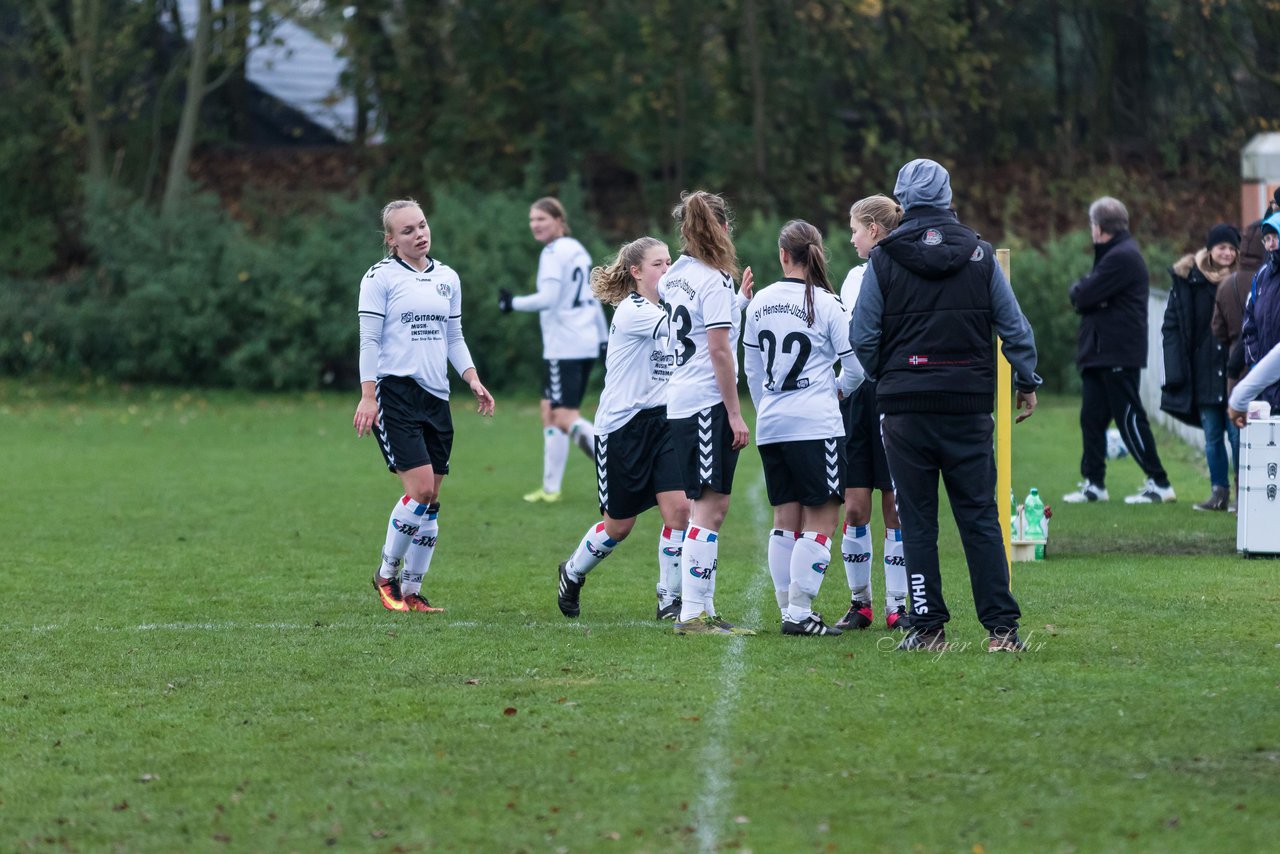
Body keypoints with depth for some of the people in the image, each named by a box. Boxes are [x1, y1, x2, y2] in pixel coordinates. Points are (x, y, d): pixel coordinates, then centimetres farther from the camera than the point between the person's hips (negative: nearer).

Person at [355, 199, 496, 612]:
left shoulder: (447, 279, 15)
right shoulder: (380, 277, -3)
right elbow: (369, 340, -6)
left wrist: (473, 379, 6)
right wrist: (368, 396, -12)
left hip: (436, 397, 6)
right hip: (395, 393, -6)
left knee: (431, 500, 3)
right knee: (421, 489, -15)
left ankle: (412, 590, 11)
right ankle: (387, 574, 3)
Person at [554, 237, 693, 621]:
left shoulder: (665, 310, 11)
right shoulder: (632, 312, -14)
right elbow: (679, 326, -30)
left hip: (662, 422, 6)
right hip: (622, 426, -6)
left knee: (679, 508, -11)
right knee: (619, 524, 6)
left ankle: (671, 600, 0)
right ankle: (572, 574, 34)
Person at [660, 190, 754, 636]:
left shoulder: (676, 276, 12)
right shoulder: (714, 281, -12)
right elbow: (719, 351, -16)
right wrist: (735, 414, -14)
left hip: (680, 403, 9)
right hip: (708, 405, -9)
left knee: (708, 507, 12)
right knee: (710, 508, -9)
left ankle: (702, 610, 13)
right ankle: (693, 613, -13)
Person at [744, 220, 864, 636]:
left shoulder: (759, 303, 6)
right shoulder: (826, 304, -8)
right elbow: (856, 367, -5)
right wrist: (838, 390, 17)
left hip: (770, 426, 6)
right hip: (816, 425, -6)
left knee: (785, 517, 12)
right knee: (821, 518, -3)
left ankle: (788, 609, 13)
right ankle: (799, 612, -9)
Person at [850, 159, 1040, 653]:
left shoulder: (884, 259, -2)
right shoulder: (979, 255, 3)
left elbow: (862, 337, -1)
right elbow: (1014, 327, 5)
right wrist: (1027, 383, 18)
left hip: (906, 409, -1)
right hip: (969, 408, 1)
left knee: (917, 523, 4)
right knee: (980, 518, 4)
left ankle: (928, 626, 4)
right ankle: (1001, 628, 0)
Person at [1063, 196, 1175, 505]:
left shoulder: (1122, 257, -15)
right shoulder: (1115, 254, 19)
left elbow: (1083, 296, -20)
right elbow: (1082, 298, 14)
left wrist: (1079, 289, 1)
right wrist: (1083, 290, -8)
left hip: (1117, 355, -10)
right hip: (1099, 352, 10)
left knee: (1129, 419, -7)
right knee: (1092, 418, 8)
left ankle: (1159, 484, -3)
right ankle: (1094, 483, 12)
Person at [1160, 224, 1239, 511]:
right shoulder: (1188, 279, 2)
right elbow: (1172, 325, 4)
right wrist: (1176, 369, -4)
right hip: (1204, 372, 2)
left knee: (1237, 434, -5)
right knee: (1212, 436, 7)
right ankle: (1219, 492, 14)